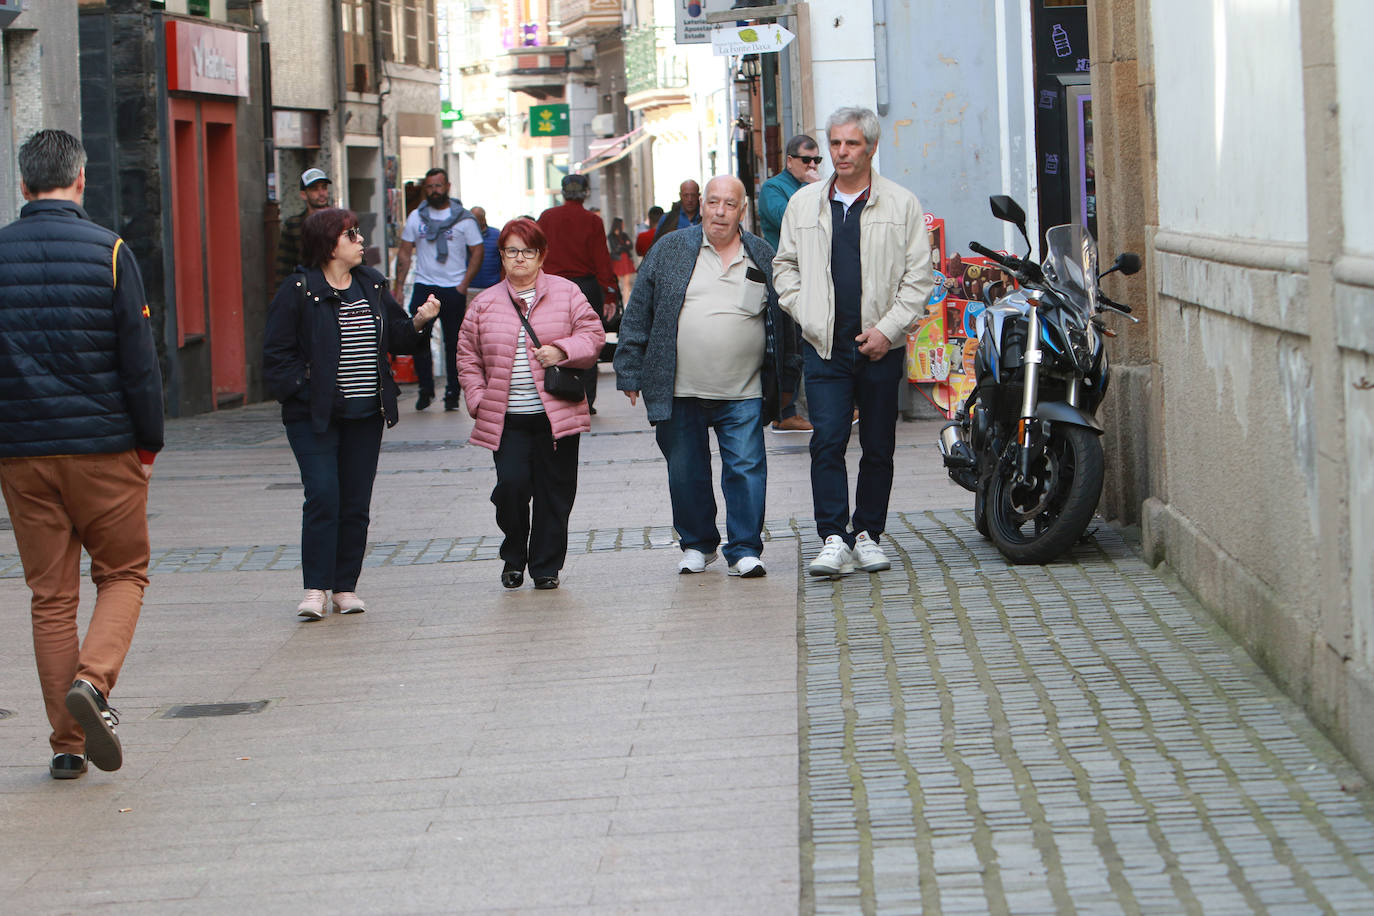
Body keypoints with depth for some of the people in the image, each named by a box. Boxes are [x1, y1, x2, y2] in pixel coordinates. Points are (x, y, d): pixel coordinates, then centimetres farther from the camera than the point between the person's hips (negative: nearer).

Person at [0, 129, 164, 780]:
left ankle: (67, 743, 8)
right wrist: (148, 443, 5)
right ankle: (93, 681, -13)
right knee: (123, 573, 12)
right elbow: (140, 359, -5)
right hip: (103, 446, -2)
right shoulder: (108, 252, -6)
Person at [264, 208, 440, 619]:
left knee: (356, 503, 5)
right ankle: (316, 588, -6)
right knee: (323, 496, -13)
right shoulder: (298, 291, -6)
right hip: (314, 415, -5)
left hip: (365, 415, 5)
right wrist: (301, 390, -15)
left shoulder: (372, 286, 11)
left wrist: (418, 323, -6)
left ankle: (346, 586, 13)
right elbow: (277, 354, -7)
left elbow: (397, 339, 13)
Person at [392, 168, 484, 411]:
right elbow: (405, 252, 11)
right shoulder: (416, 217, 8)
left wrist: (464, 285, -7)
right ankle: (425, 389, 9)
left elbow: (477, 252, 2)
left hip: (453, 289, -2)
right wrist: (398, 286, 2)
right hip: (424, 287, 2)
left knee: (453, 343, 1)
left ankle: (452, 392, 10)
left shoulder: (464, 218, 1)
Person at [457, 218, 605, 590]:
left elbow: (592, 334, 3)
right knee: (511, 485, -11)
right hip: (507, 419, 0)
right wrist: (478, 400, 2)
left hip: (557, 415, 0)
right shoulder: (485, 304, 9)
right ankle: (513, 558, 11)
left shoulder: (566, 294, 6)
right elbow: (468, 357, 12)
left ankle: (546, 566, 14)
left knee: (554, 491, 2)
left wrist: (562, 350, -14)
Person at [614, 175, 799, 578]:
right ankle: (697, 545, 24)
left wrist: (784, 378, 12)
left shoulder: (762, 257, 7)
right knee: (686, 472, 7)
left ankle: (744, 550, 4)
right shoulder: (670, 251, 4)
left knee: (746, 469, -5)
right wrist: (631, 374, 0)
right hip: (680, 393, 0)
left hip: (743, 394, 0)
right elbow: (637, 316, 4)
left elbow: (782, 321, 13)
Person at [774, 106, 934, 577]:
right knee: (827, 441, -11)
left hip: (881, 345, -1)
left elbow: (919, 277, 0)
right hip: (824, 345, 1)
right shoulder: (804, 203, 9)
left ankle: (868, 534, 17)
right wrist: (804, 312, 3)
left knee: (878, 446, 6)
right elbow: (785, 264, 18)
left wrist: (888, 328, -9)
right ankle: (833, 539, -13)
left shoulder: (901, 204, 2)